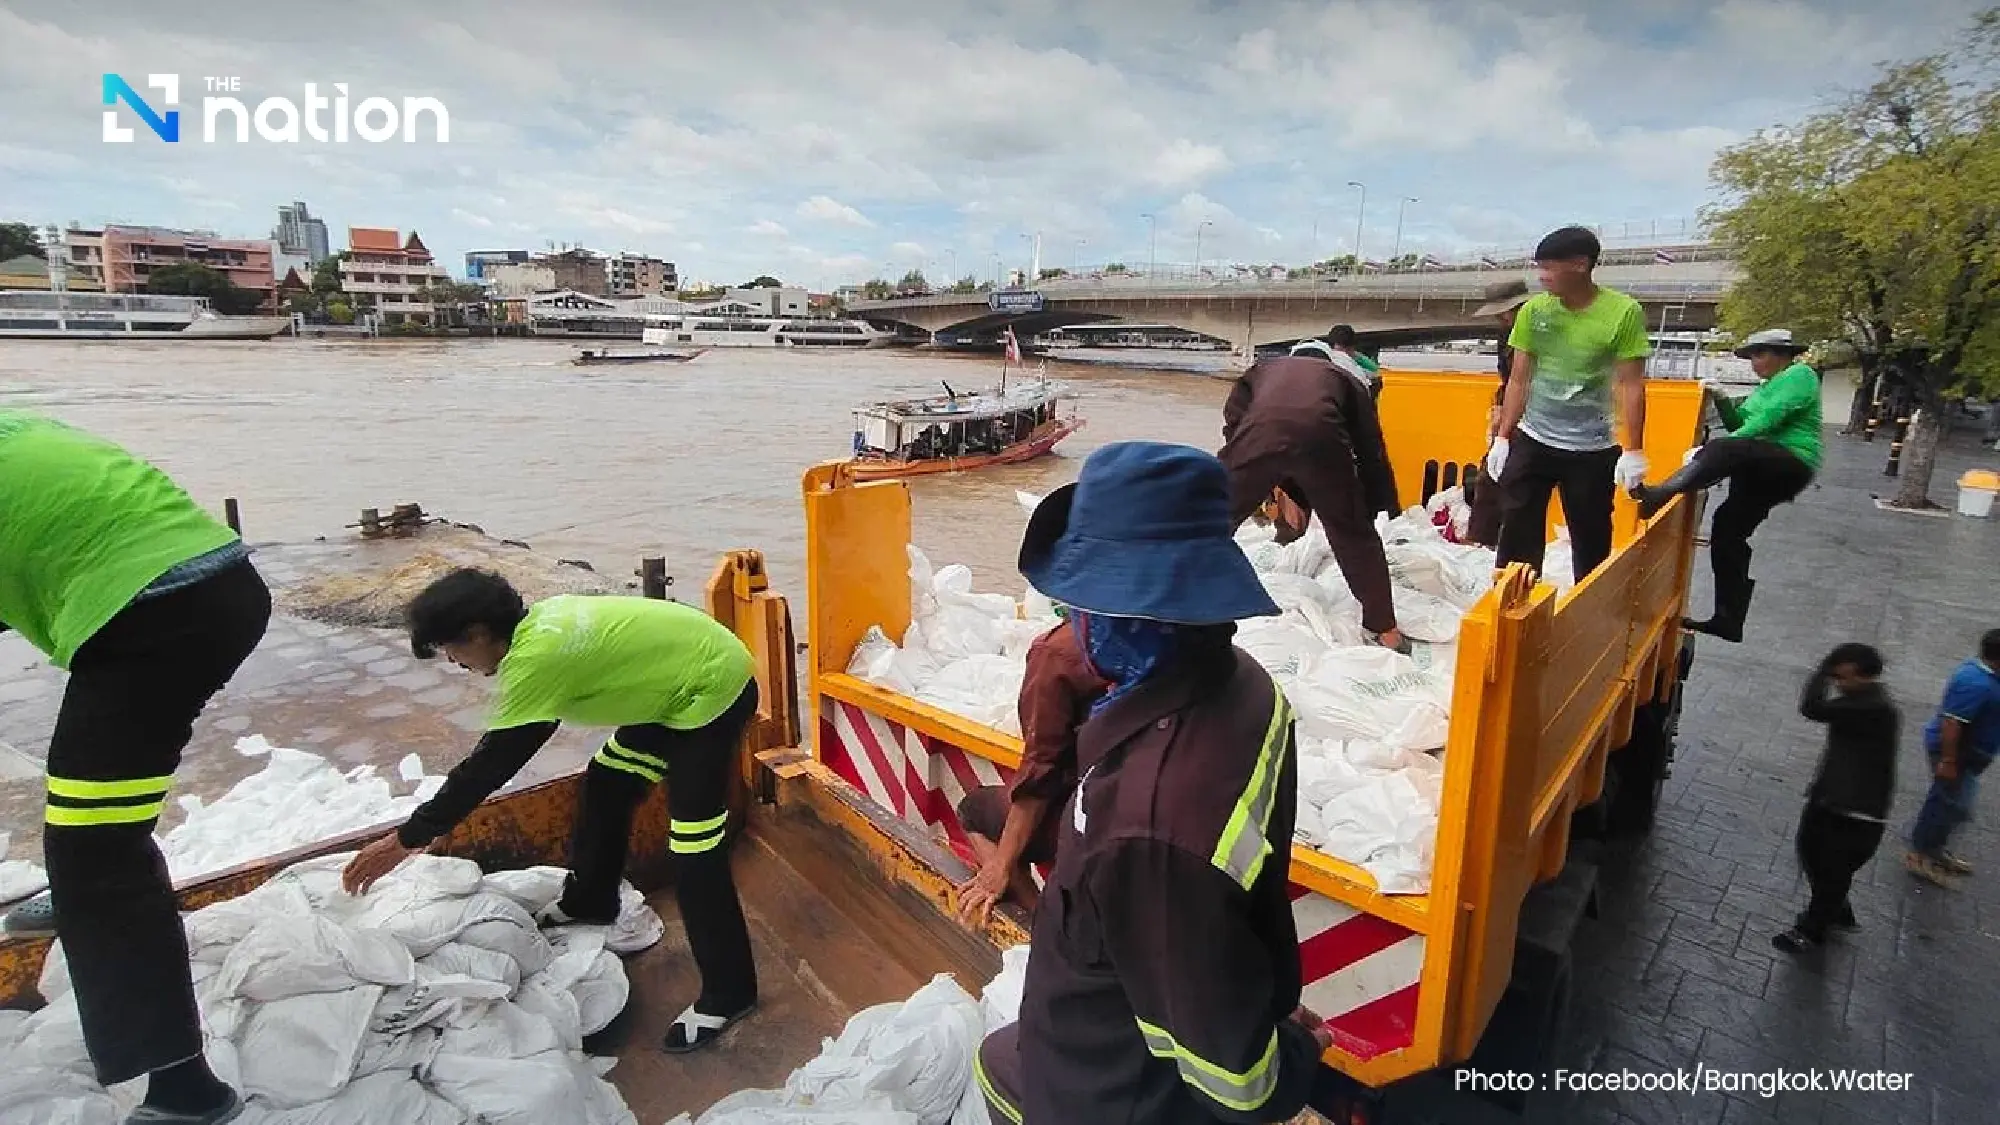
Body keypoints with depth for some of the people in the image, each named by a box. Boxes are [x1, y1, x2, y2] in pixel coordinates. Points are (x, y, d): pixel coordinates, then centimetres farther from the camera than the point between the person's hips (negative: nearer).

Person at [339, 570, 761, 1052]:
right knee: (606, 785, 22)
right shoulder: (541, 621, 3)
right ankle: (589, 902, 44)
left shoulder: (537, 655, -24)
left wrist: (407, 838, -8)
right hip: (675, 683, 10)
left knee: (694, 856, -7)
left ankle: (728, 992, 7)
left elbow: (490, 763, -17)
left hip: (714, 689, -10)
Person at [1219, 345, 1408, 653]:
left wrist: (1270, 492, 36)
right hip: (1320, 436, 0)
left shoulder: (1262, 369, 42)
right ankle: (1387, 631, 26)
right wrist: (1372, 509, 44)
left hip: (1259, 433, 0)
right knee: (1356, 537, 17)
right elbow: (1370, 447, 35)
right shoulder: (1344, 379, 40)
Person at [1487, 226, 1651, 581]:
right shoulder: (1533, 311, -1)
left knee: (1591, 541, 7)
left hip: (1593, 449, -2)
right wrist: (1502, 437, 2)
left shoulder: (1624, 312, -10)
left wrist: (1634, 450, -9)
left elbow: (1630, 385, -7)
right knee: (1517, 533, 3)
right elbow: (1519, 379, 5)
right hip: (1532, 441, 3)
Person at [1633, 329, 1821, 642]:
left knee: (1721, 450, -34)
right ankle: (1728, 621, 4)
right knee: (1728, 532, 3)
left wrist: (1720, 451, -18)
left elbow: (1769, 419, -14)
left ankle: (1659, 494, -56)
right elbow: (1739, 426, 20)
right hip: (1761, 470, 9)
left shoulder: (1800, 374, -1)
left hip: (1790, 465, -9)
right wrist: (1721, 401, 4)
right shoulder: (1766, 387, 25)